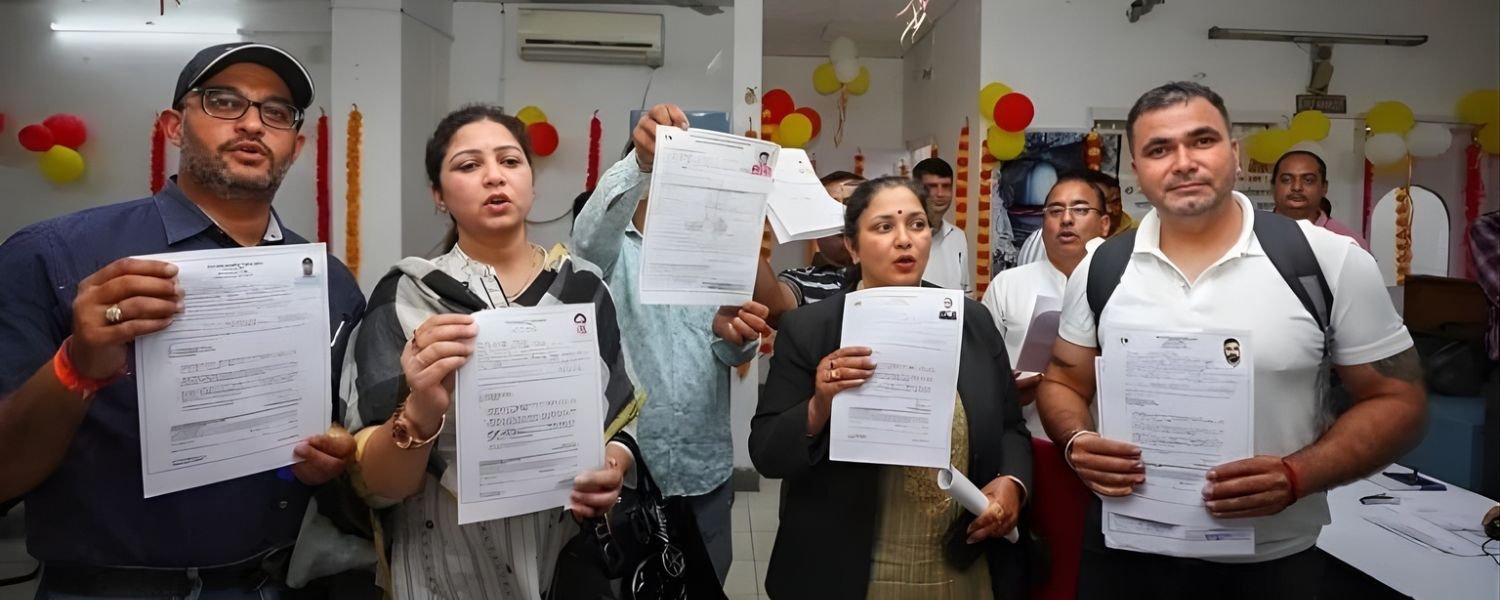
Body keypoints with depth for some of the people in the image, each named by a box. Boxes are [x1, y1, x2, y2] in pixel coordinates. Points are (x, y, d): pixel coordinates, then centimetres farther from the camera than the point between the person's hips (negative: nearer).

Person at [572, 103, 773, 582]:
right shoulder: (612, 251, -1)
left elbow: (734, 355, -2)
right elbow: (589, 234, -26)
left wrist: (732, 332, -28)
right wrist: (641, 159, -44)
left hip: (706, 471, 3)